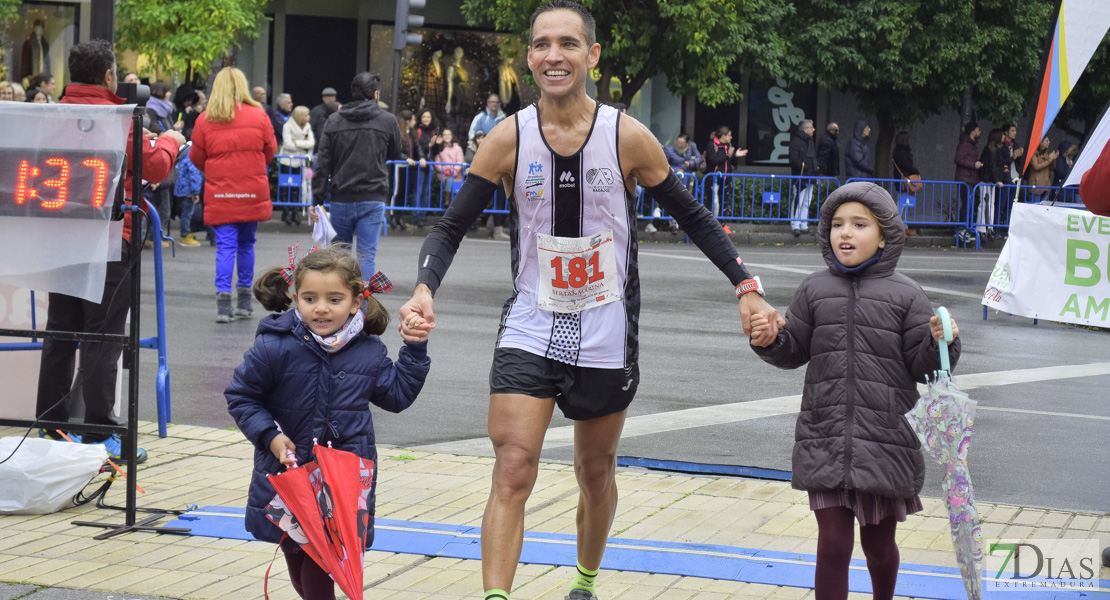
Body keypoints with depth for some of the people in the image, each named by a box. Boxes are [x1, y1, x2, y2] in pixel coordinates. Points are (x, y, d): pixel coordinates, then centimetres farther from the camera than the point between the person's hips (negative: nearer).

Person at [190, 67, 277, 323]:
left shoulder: (205, 120, -4)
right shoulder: (259, 116, -2)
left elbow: (196, 158, 4)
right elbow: (270, 151, 8)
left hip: (220, 195, -1)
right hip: (252, 194, 1)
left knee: (225, 246, -1)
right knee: (246, 243, 14)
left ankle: (223, 301, -12)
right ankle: (244, 299, 20)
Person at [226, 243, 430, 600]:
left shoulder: (369, 352, -4)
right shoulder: (274, 347, -14)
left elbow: (397, 395, 10)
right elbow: (240, 396, -4)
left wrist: (414, 350, 1)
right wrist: (269, 435, -14)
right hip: (288, 468, 0)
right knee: (296, 558, 16)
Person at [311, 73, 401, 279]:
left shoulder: (334, 121, 2)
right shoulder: (387, 120, -1)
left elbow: (323, 163, 0)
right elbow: (395, 154, 15)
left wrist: (317, 200, 1)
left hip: (341, 200, 2)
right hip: (372, 200, -2)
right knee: (366, 255, -3)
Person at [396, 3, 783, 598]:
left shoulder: (628, 137, -10)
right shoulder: (508, 139, -8)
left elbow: (694, 218, 2)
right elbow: (451, 226, -4)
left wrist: (746, 289, -5)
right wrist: (424, 290, -22)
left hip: (606, 337, 0)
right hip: (529, 331, 0)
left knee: (596, 474, 17)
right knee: (512, 473, -15)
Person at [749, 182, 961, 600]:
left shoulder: (904, 295, -1)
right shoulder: (814, 290, 5)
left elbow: (923, 368, -1)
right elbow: (793, 353, 12)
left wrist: (940, 343, -20)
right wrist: (770, 341, -7)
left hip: (885, 442, -1)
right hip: (825, 441, 1)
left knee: (879, 545, 16)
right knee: (833, 545, -3)